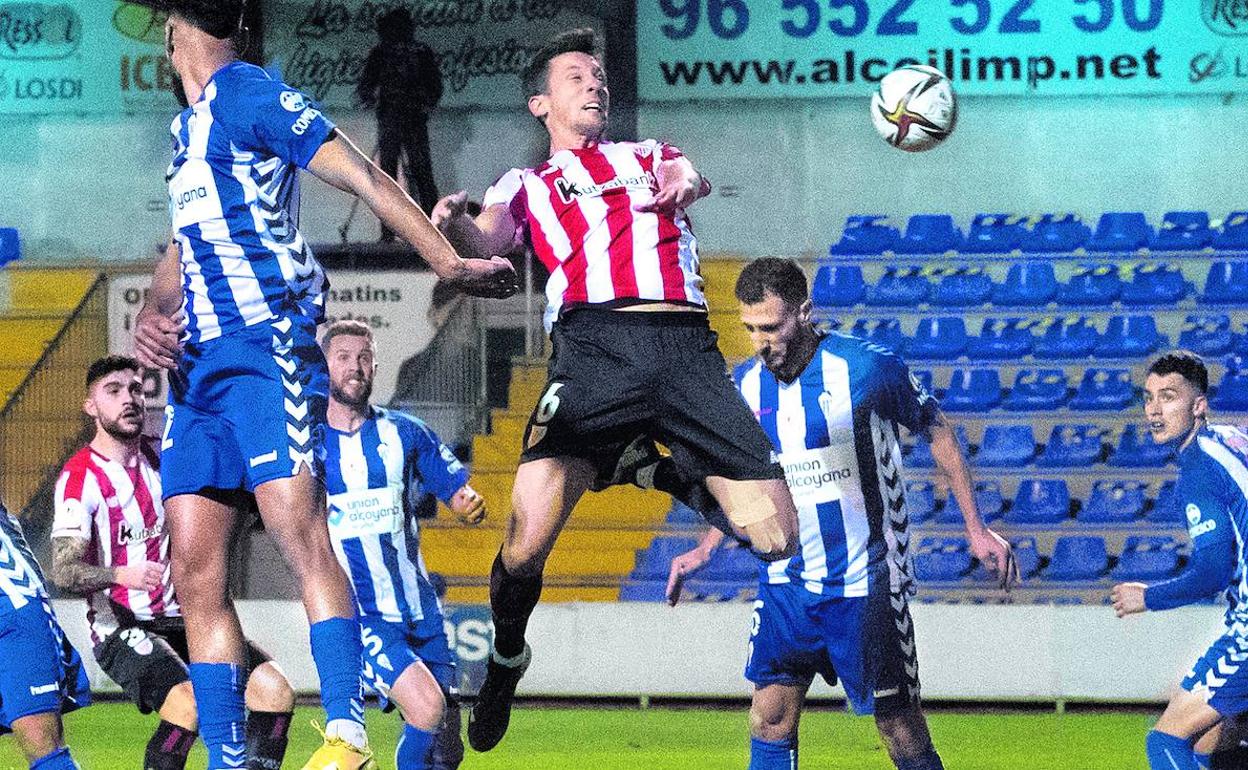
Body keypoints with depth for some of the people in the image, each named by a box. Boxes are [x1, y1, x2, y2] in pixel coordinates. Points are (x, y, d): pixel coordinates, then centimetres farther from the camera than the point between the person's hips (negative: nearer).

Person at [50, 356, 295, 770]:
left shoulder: (161, 456, 9)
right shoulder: (81, 476, -10)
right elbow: (63, 571, -18)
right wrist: (121, 575, -36)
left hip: (180, 622, 7)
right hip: (120, 627, -6)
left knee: (274, 689, -12)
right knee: (191, 700, -32)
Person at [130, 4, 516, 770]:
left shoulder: (250, 95, -3)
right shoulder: (187, 125, 23)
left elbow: (362, 176, -9)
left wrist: (448, 260, -16)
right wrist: (151, 315, 9)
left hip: (266, 345, -9)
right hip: (198, 362, 9)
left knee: (299, 528, -21)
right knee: (196, 570, 2)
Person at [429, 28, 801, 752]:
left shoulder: (648, 155, 30)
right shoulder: (526, 187, 24)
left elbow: (692, 179, 8)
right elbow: (487, 243, 4)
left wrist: (687, 181, -17)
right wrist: (456, 224, -21)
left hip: (686, 348, 2)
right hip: (593, 345, -2)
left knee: (779, 537, -8)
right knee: (527, 538, -17)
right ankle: (505, 665, 11)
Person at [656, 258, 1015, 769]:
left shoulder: (866, 368, -13)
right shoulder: (746, 384, 2)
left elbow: (938, 433, 0)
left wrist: (977, 530, -1)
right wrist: (707, 549, 12)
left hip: (866, 580, -4)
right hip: (785, 583, 5)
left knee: (901, 729, -4)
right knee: (770, 722, -2)